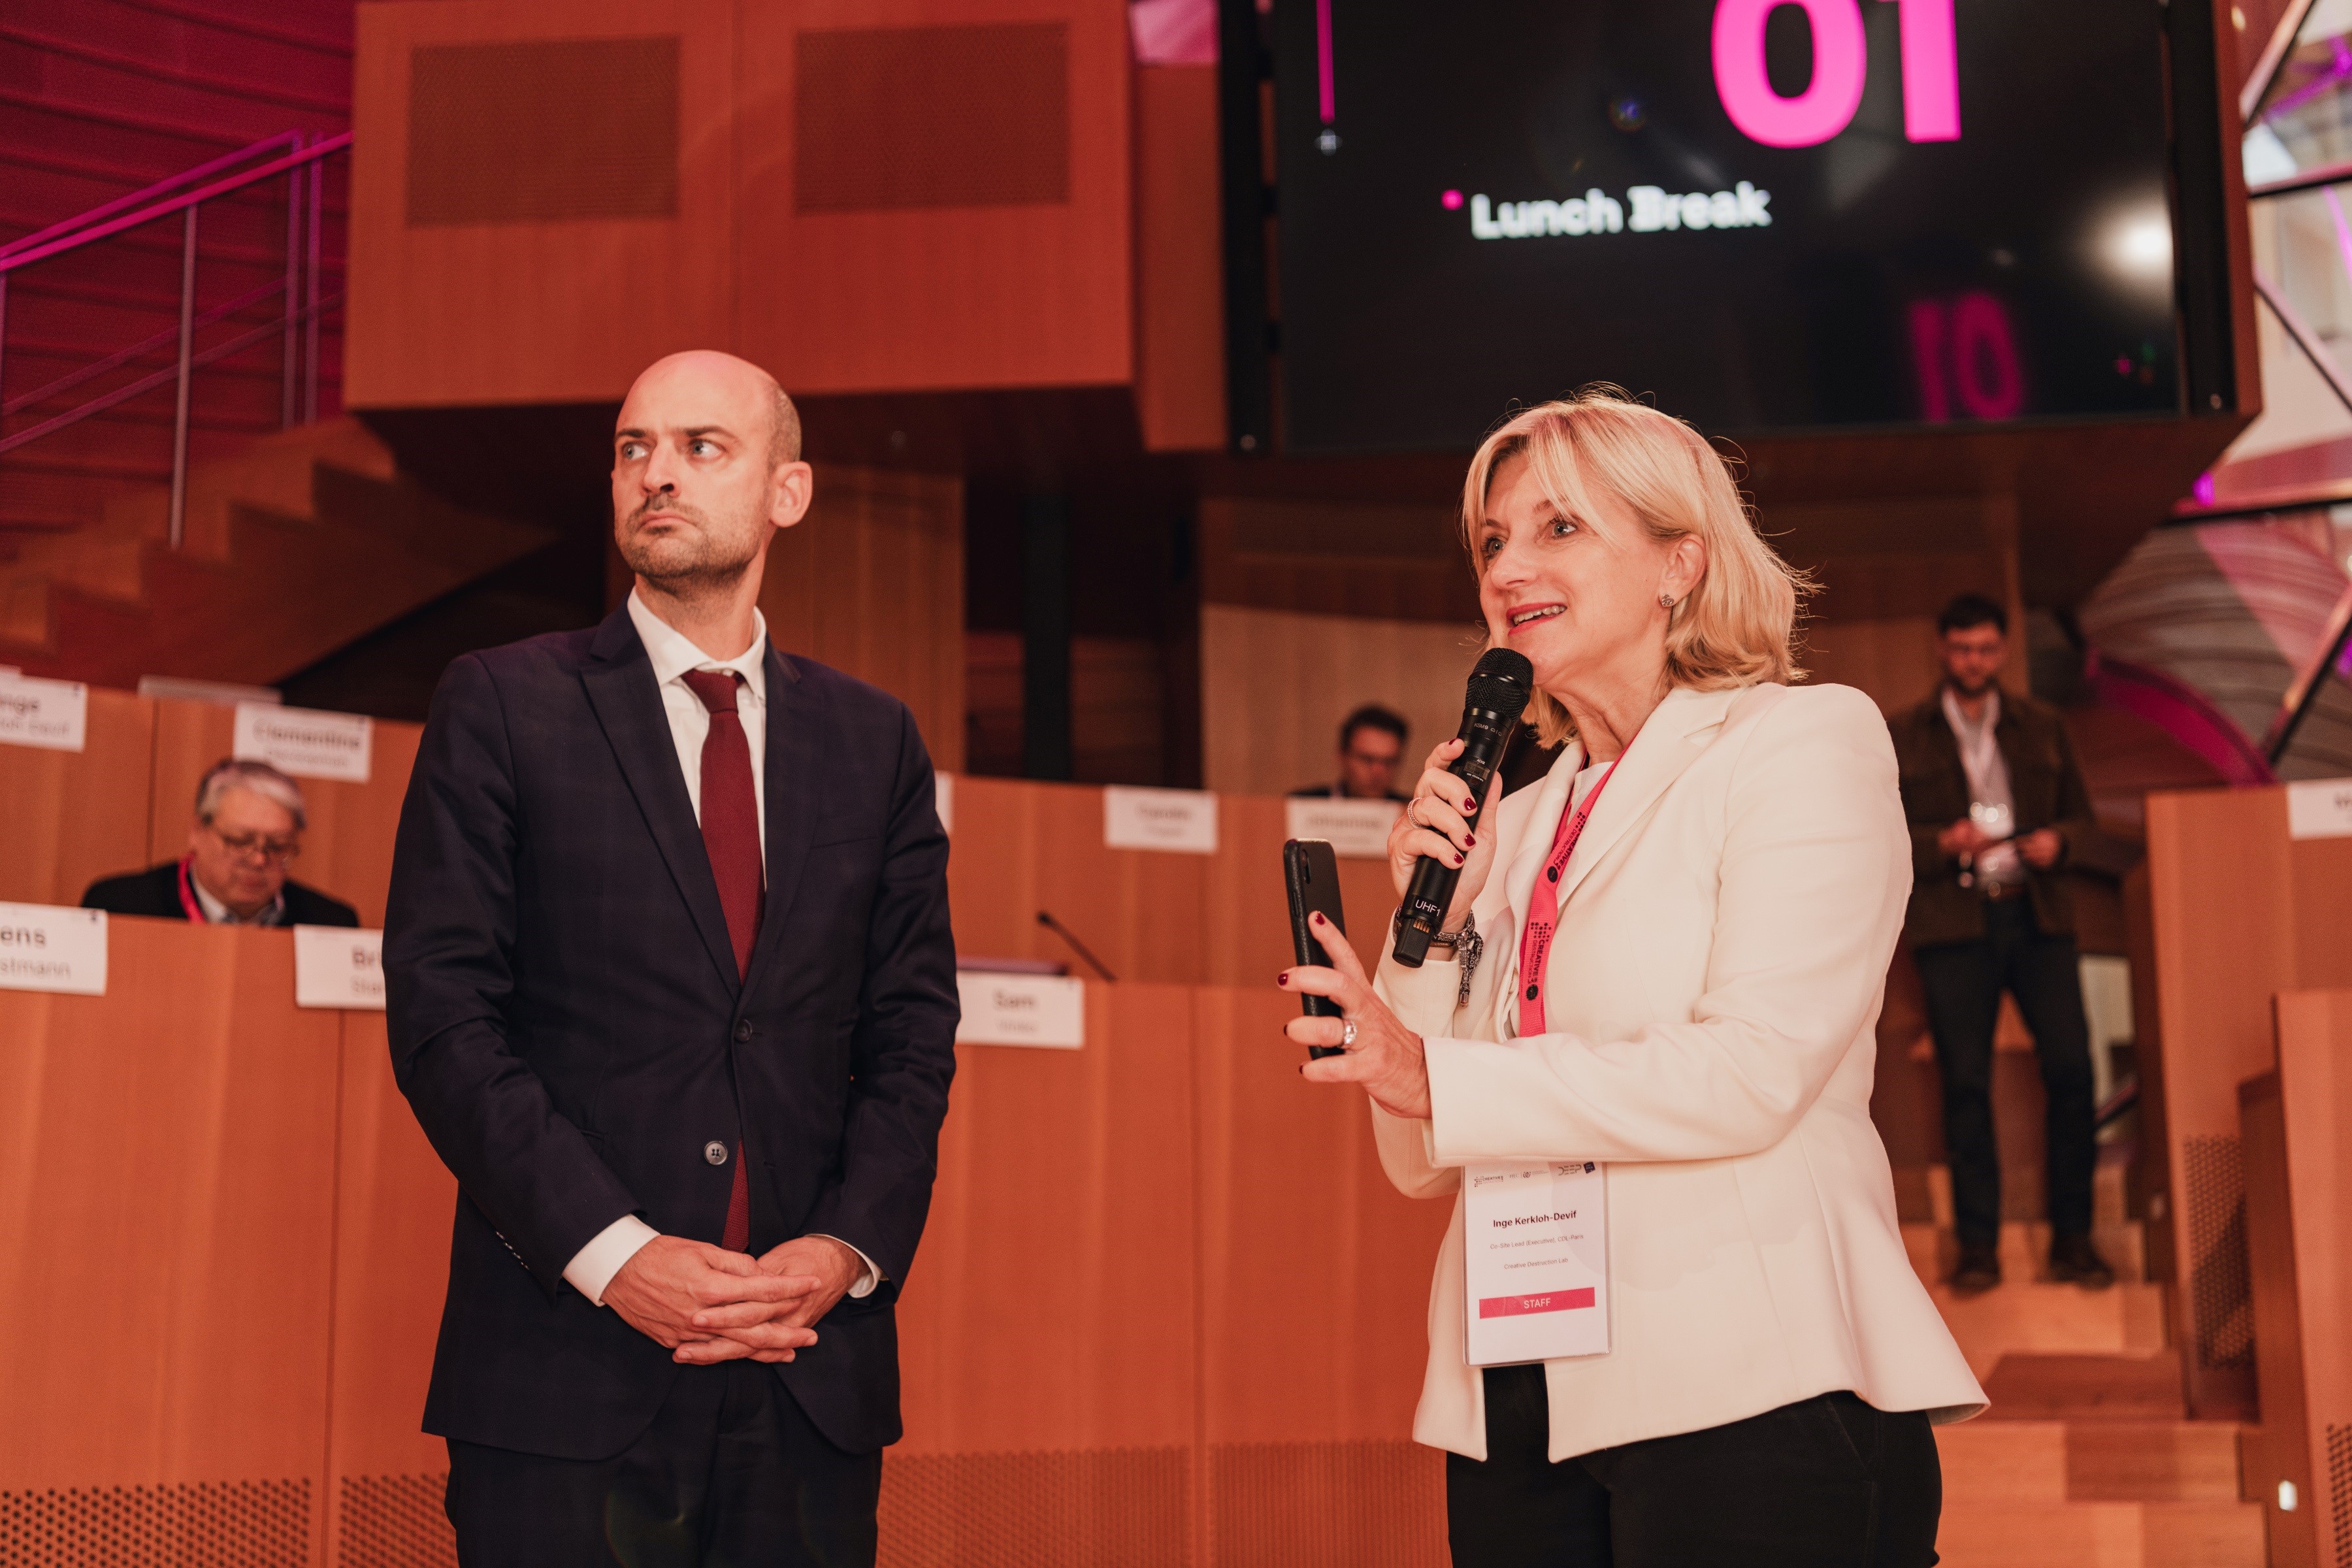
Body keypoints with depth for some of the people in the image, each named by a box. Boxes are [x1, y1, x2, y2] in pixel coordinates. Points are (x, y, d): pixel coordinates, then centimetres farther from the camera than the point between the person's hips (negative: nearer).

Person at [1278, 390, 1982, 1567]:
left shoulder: (1807, 742, 0)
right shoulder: (1515, 815, 15)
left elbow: (1755, 1072, -14)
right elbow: (1423, 1162, 12)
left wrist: (1441, 1077, -14)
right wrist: (1426, 920, -1)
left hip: (1747, 1394, -5)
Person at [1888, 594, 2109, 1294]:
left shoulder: (2043, 728, 15)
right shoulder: (1903, 736, 8)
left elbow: (2079, 811, 20)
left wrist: (2056, 839, -2)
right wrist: (1944, 843, -12)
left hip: (2036, 916, 2)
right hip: (1952, 922, -2)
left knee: (2071, 1066, -7)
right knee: (1966, 1081, -3)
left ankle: (2072, 1236, 4)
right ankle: (1978, 1244, 4)